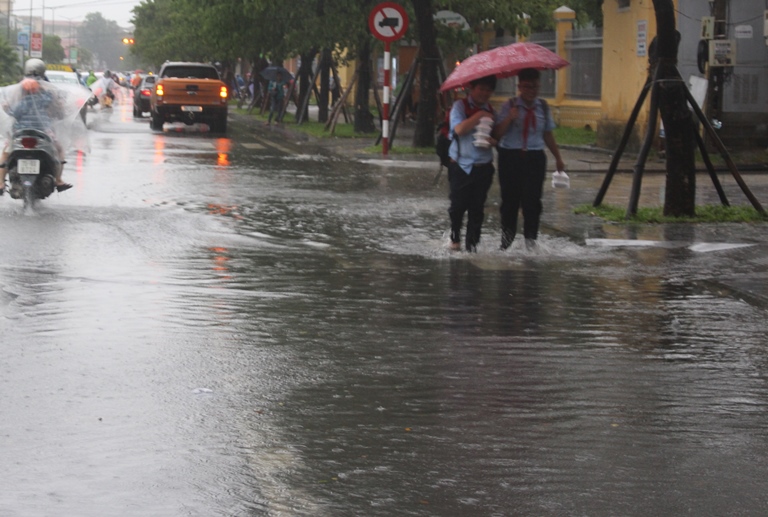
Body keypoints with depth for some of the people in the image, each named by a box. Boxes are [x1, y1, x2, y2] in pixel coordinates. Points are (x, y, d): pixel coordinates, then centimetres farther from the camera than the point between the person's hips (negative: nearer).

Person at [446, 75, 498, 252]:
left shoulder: (490, 111, 13)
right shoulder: (460, 106, -2)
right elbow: (459, 129, -17)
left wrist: (492, 141, -7)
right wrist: (479, 116, -17)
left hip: (483, 167, 3)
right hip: (461, 166, -3)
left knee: (477, 209, 1)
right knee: (458, 206, -3)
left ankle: (472, 244, 9)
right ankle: (455, 237, 21)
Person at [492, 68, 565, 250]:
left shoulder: (543, 107, 9)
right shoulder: (510, 106, -2)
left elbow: (548, 134, 18)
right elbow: (497, 134, -10)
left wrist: (558, 158, 20)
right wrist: (509, 118, -25)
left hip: (535, 158, 2)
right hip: (510, 157, -2)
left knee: (532, 199, -6)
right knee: (510, 199, 5)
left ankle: (531, 238, 4)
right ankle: (507, 237, 21)